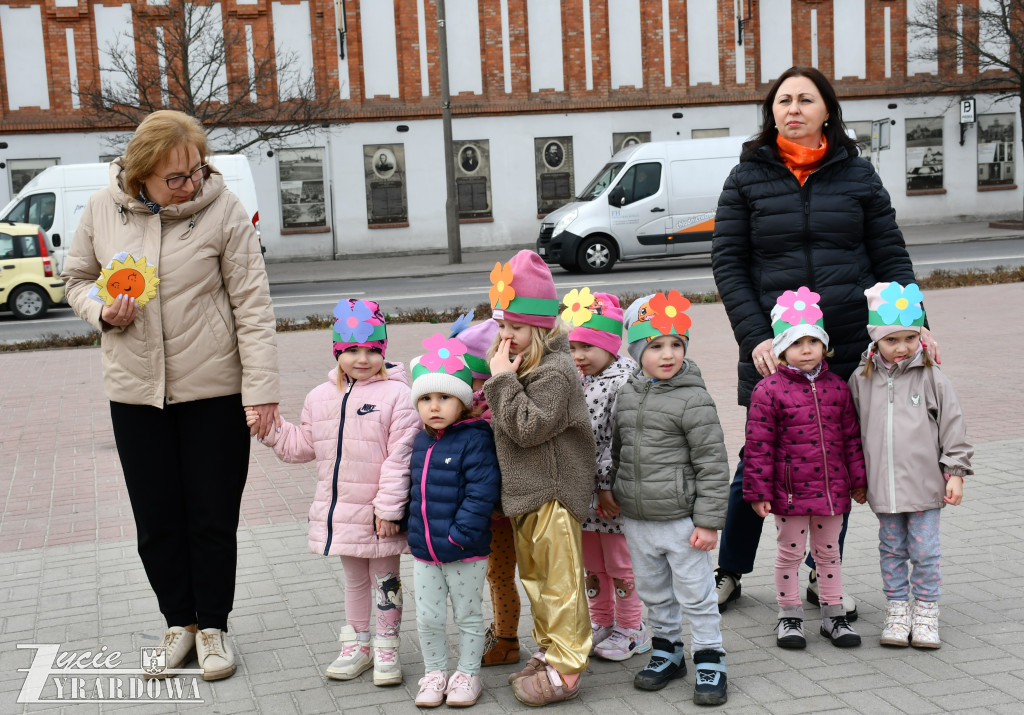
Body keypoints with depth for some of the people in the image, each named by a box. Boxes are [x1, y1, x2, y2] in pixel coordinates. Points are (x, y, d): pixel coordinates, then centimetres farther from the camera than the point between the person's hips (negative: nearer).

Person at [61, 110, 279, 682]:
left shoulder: (224, 210, -10)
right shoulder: (103, 210, -3)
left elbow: (253, 305, -10)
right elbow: (78, 278, 13)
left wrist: (262, 389, -15)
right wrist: (103, 312, -11)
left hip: (215, 390, -3)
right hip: (135, 391, 3)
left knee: (214, 516, 6)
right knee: (157, 520, 11)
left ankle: (214, 626, 24)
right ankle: (180, 622, 29)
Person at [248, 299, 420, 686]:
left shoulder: (396, 395, -14)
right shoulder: (320, 397, 5)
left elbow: (400, 457, -16)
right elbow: (303, 446, 15)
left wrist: (389, 507, -18)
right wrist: (272, 428, 1)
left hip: (379, 513, -5)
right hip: (339, 509, 5)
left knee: (385, 577, 9)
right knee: (354, 577, 20)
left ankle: (387, 648, 23)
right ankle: (356, 644, 34)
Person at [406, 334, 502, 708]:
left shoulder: (474, 440, -16)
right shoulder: (421, 442, 6)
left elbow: (482, 491, -22)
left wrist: (460, 534, -24)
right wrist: (413, 530, 11)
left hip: (466, 553, -6)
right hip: (424, 551, 6)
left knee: (468, 617, 11)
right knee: (428, 619, 12)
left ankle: (467, 674, 26)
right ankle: (434, 672, 29)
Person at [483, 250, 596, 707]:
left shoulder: (555, 372, -19)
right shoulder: (517, 365, 9)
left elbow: (528, 428, -25)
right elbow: (505, 426, 17)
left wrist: (502, 380, -22)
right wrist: (499, 377, 5)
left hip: (552, 493, -10)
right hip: (524, 491, 10)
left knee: (560, 581, -1)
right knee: (534, 576, 19)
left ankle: (565, 670, 7)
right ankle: (549, 650, 33)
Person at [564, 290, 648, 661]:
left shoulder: (625, 380, -16)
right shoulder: (577, 381, 7)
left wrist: (607, 486, -21)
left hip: (613, 493, -7)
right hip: (583, 491, 7)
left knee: (620, 563, 6)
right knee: (592, 564, 19)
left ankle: (630, 630, 20)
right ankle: (602, 622, 34)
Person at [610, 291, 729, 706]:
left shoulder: (694, 400, -14)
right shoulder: (626, 396, 4)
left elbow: (712, 464, -14)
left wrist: (708, 521, -15)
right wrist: (617, 494, 19)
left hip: (681, 520, -6)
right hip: (636, 520, 6)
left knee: (695, 595, 4)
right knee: (653, 594, 18)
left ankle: (709, 660, 19)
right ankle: (667, 651, 35)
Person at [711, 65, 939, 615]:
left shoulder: (858, 175, 8)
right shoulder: (747, 178, 4)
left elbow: (891, 259, 9)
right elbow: (728, 265, 0)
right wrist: (755, 338, -11)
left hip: (849, 348, 2)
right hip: (773, 352, -1)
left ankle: (822, 577, 27)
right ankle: (729, 571, 25)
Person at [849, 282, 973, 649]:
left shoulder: (932, 379, -4)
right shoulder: (861, 381, 2)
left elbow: (953, 427, 0)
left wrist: (955, 473, -3)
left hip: (924, 484, -2)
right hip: (883, 487, 2)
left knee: (925, 552, 4)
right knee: (892, 551, 12)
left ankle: (926, 614, 18)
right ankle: (897, 612, 23)